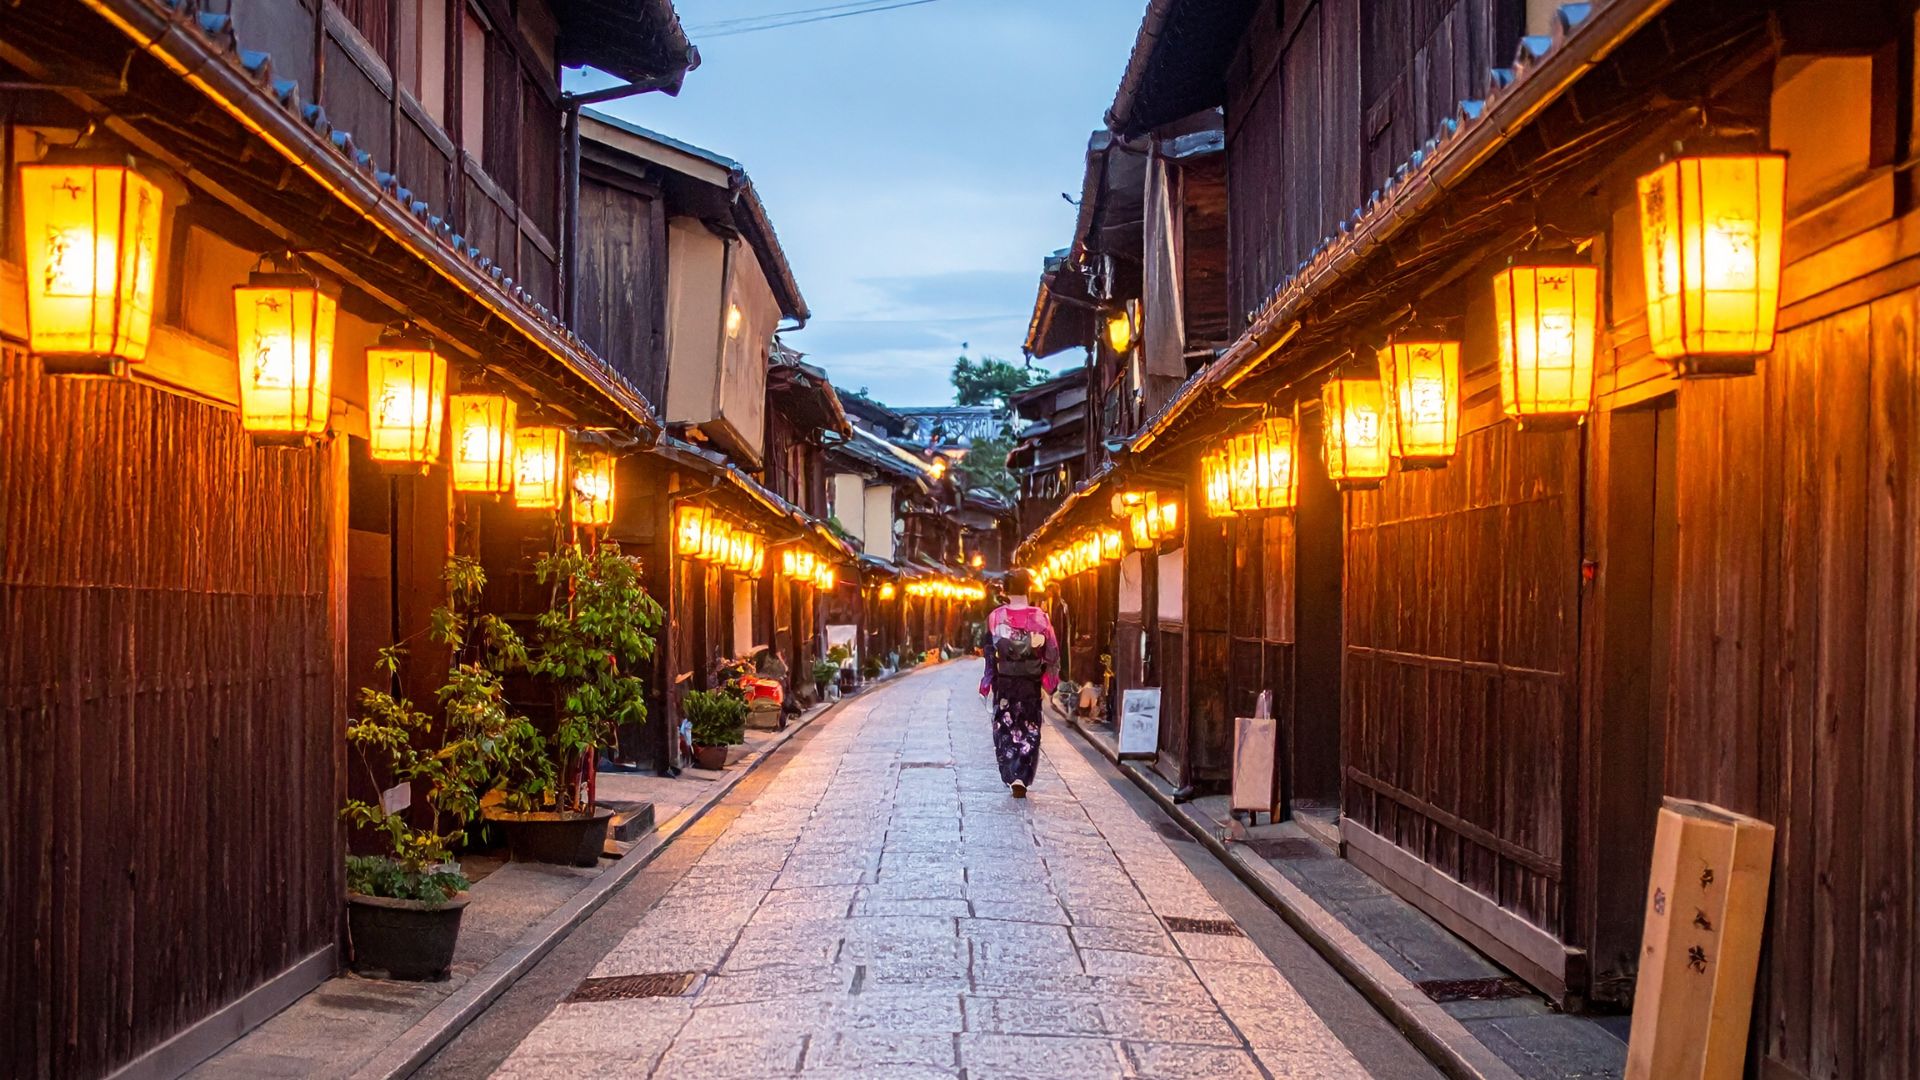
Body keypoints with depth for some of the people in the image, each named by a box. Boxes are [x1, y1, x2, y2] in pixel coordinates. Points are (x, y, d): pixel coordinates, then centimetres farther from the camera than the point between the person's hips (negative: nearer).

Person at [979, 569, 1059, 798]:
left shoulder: (996, 616, -6)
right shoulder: (1039, 617, -7)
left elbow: (989, 653, -4)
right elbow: (1052, 653, -4)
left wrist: (987, 685, 4)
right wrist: (1049, 681, 9)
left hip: (1004, 683, 0)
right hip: (1030, 683, 0)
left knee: (1005, 729, 12)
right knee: (1029, 731, 9)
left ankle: (1011, 778, 7)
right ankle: (1022, 778, 0)